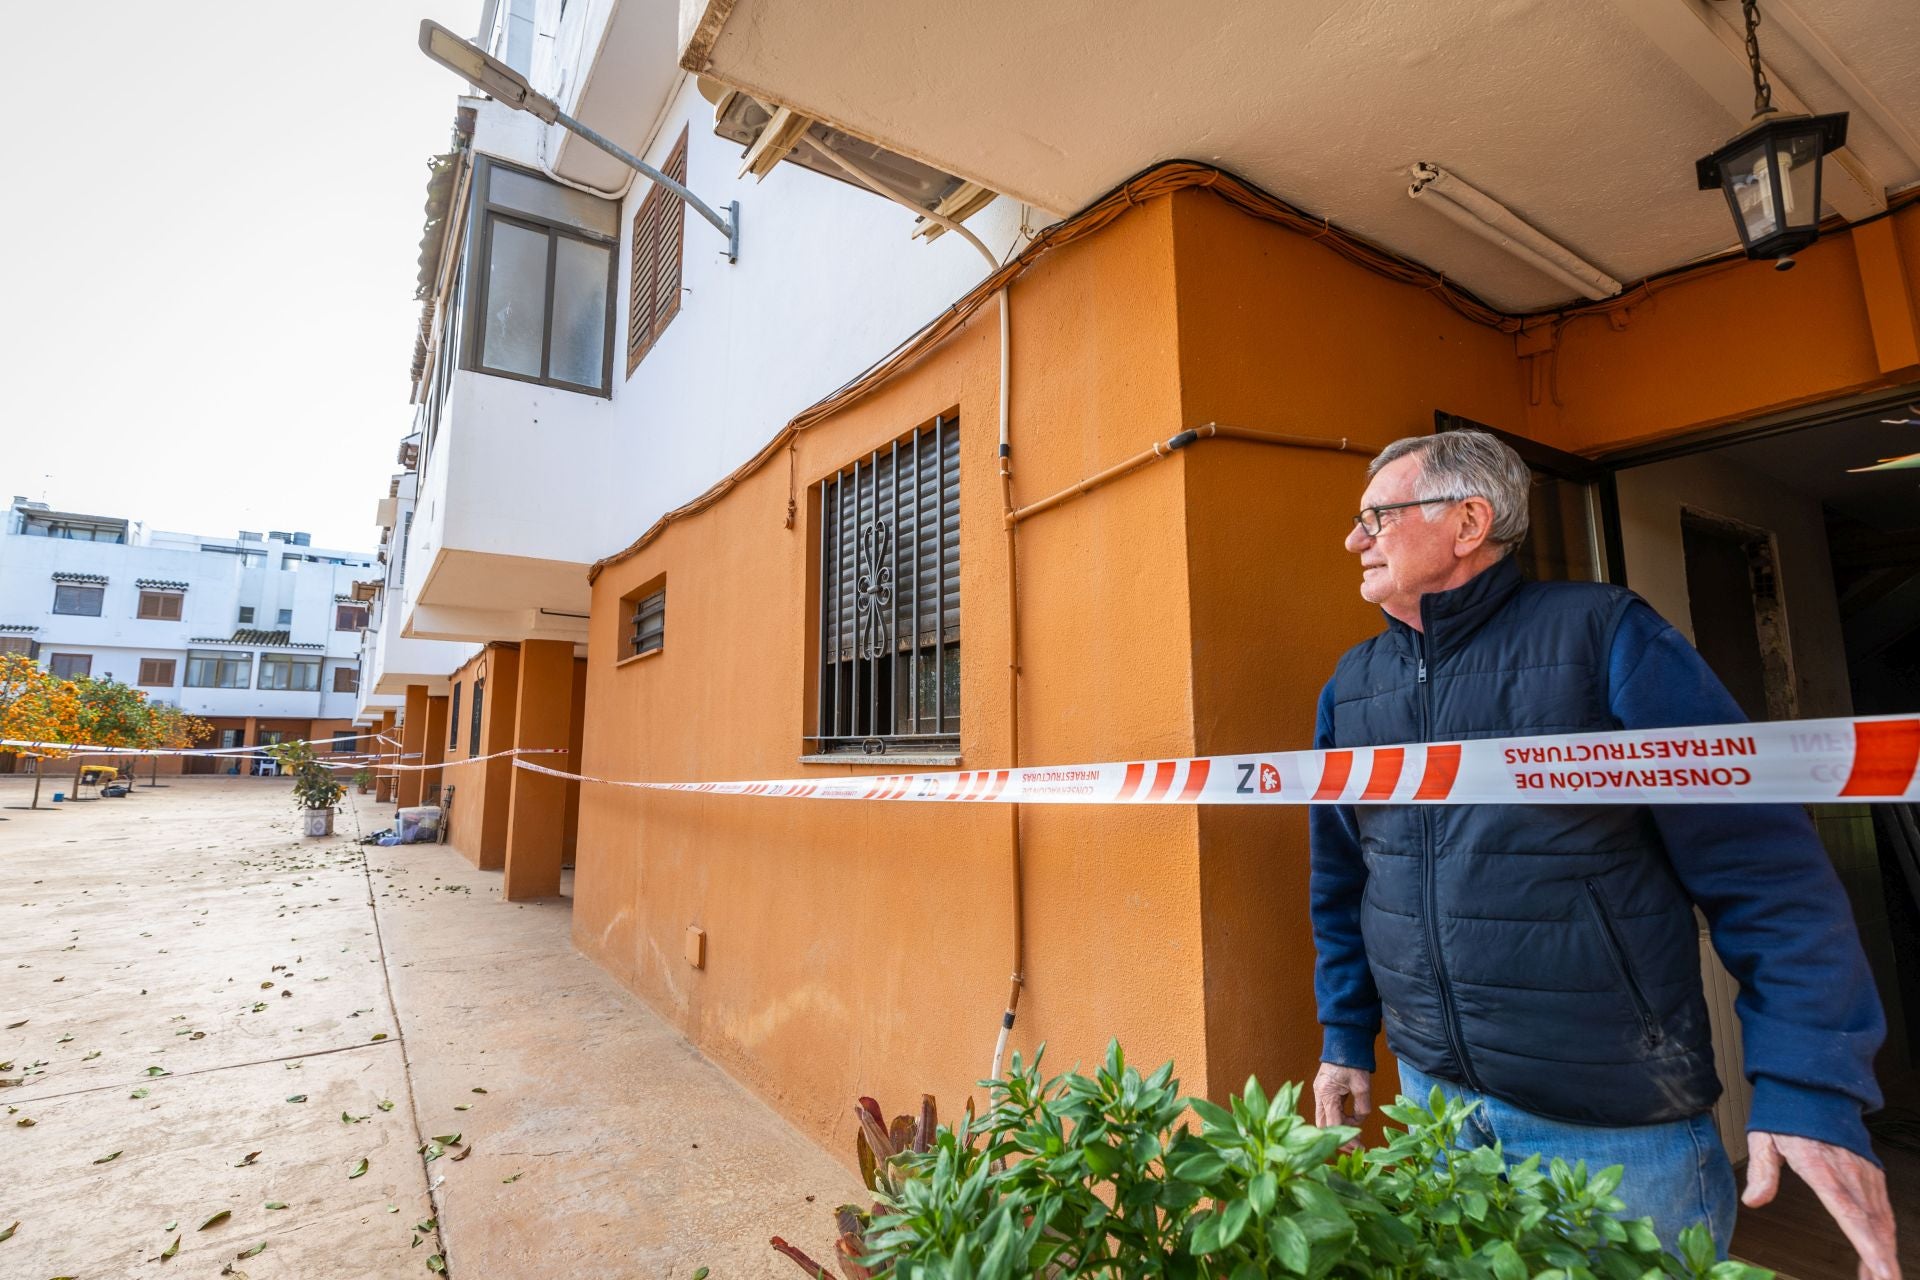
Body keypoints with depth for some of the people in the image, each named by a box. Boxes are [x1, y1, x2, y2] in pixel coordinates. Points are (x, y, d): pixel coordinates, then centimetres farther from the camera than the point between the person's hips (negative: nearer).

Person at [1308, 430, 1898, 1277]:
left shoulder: (1606, 639, -11)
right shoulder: (1352, 685, 1)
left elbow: (1763, 866, -11)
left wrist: (1812, 1088, -17)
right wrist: (1346, 1038, 10)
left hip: (1619, 1118, -4)